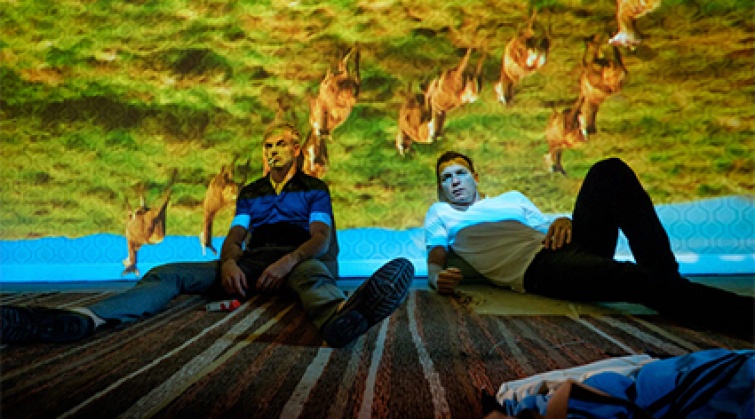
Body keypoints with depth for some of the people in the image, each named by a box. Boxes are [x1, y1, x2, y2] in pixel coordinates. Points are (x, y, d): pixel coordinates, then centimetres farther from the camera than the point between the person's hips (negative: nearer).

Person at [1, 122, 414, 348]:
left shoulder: (314, 188, 13)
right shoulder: (250, 193, 25)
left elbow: (321, 239, -4)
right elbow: (235, 236, 11)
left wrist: (288, 261, -27)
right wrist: (229, 262, -16)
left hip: (297, 261, -4)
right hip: (251, 263, 4)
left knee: (312, 269, -43)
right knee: (169, 273, -19)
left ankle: (339, 315, -81)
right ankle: (82, 319, -45)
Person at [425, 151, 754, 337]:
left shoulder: (512, 198, 34)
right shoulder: (440, 214, 24)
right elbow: (435, 262, 14)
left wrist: (562, 222, 1)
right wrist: (438, 277, -12)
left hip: (566, 247, 6)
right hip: (536, 269, -6)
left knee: (610, 171, -16)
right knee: (638, 279, -33)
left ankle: (667, 280, -21)